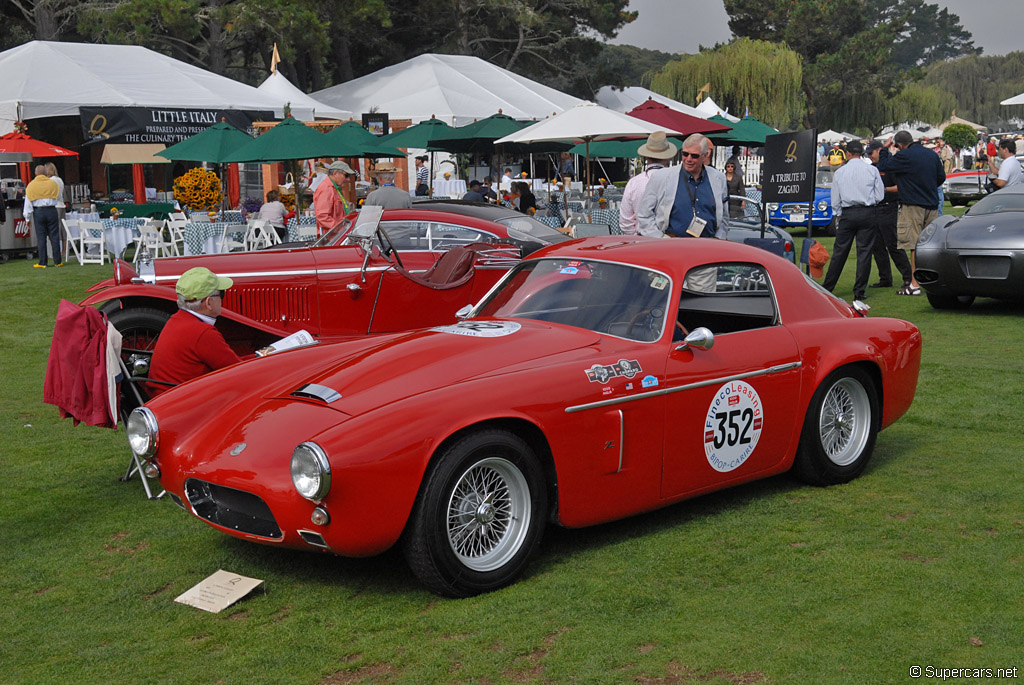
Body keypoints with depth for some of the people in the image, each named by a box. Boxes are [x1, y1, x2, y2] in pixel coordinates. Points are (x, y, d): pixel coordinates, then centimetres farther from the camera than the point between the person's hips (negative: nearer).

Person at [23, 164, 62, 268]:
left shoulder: (31, 185, -1)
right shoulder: (53, 183, 1)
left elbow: (28, 203, 1)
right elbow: (59, 198, 13)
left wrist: (27, 218, 5)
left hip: (38, 212, 0)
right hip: (52, 211, 0)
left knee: (41, 238, 3)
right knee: (54, 236, 4)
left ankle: (42, 263, 3)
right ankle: (57, 261, 5)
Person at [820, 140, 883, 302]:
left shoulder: (839, 172, 2)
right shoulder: (872, 170, -1)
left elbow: (835, 200, 5)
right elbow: (880, 195, 2)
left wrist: (839, 215, 19)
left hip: (847, 214, 1)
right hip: (867, 213, -1)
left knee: (839, 252, 7)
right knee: (864, 251, 3)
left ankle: (827, 287, 13)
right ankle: (860, 291, 3)